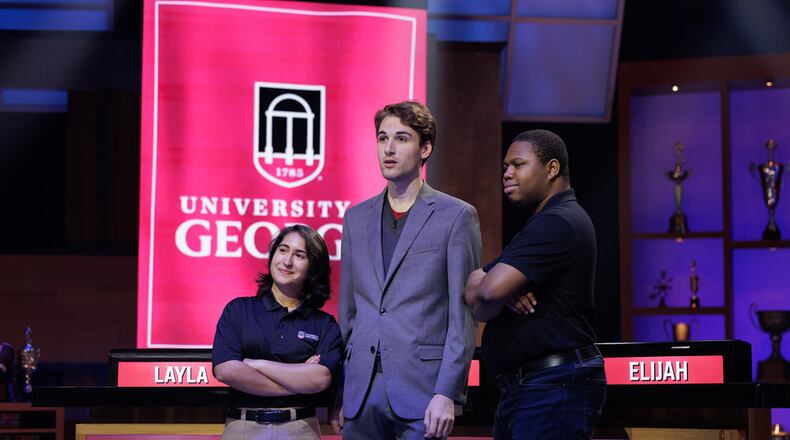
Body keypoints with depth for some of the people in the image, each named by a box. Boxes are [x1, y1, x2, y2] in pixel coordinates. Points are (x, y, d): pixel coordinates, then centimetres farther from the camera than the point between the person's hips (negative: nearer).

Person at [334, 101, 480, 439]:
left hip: (421, 388, -4)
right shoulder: (356, 217, 14)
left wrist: (447, 393, -12)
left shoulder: (456, 216, 0)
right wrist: (337, 393, 11)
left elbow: (462, 316, -4)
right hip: (360, 393, 4)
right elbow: (347, 309, 16)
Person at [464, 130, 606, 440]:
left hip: (554, 388, -10)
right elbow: (472, 284, 13)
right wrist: (508, 292, -10)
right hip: (520, 389, 10)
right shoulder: (543, 223, 21)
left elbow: (488, 292, -24)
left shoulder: (557, 223, -14)